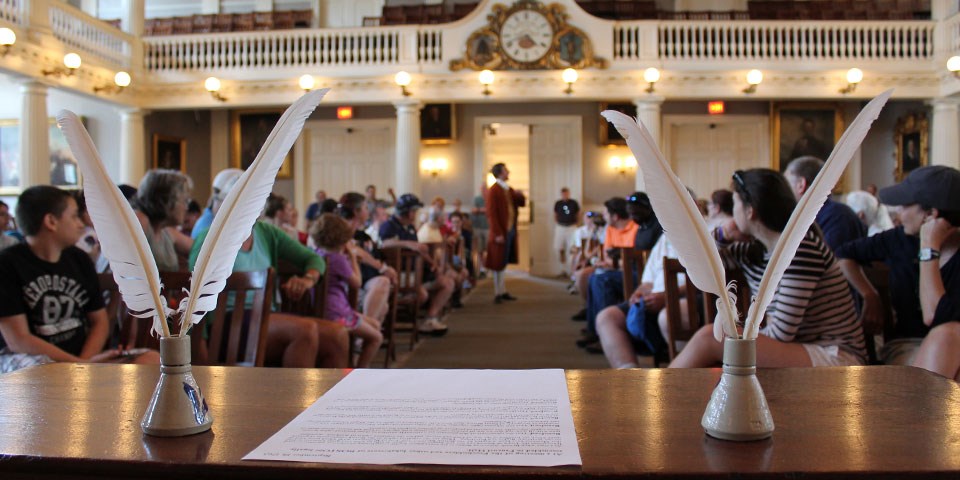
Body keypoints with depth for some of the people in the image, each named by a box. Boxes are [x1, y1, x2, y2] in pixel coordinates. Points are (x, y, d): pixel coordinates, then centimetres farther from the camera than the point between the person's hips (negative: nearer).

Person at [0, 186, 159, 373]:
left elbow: (100, 322, 12)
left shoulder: (79, 259, 13)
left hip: (84, 354, 7)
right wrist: (80, 364, -20)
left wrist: (85, 360, -9)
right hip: (26, 358, -6)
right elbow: (18, 340, -12)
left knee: (152, 360, -17)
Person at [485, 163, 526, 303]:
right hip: (501, 232, -8)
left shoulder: (509, 189, 12)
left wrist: (519, 195, -5)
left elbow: (522, 203, 17)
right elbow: (491, 213, -16)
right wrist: (497, 234, -20)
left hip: (511, 230, 8)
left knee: (504, 262, 14)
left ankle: (503, 291, 22)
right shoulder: (493, 191, -13)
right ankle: (498, 293, 9)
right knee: (498, 263, 1)